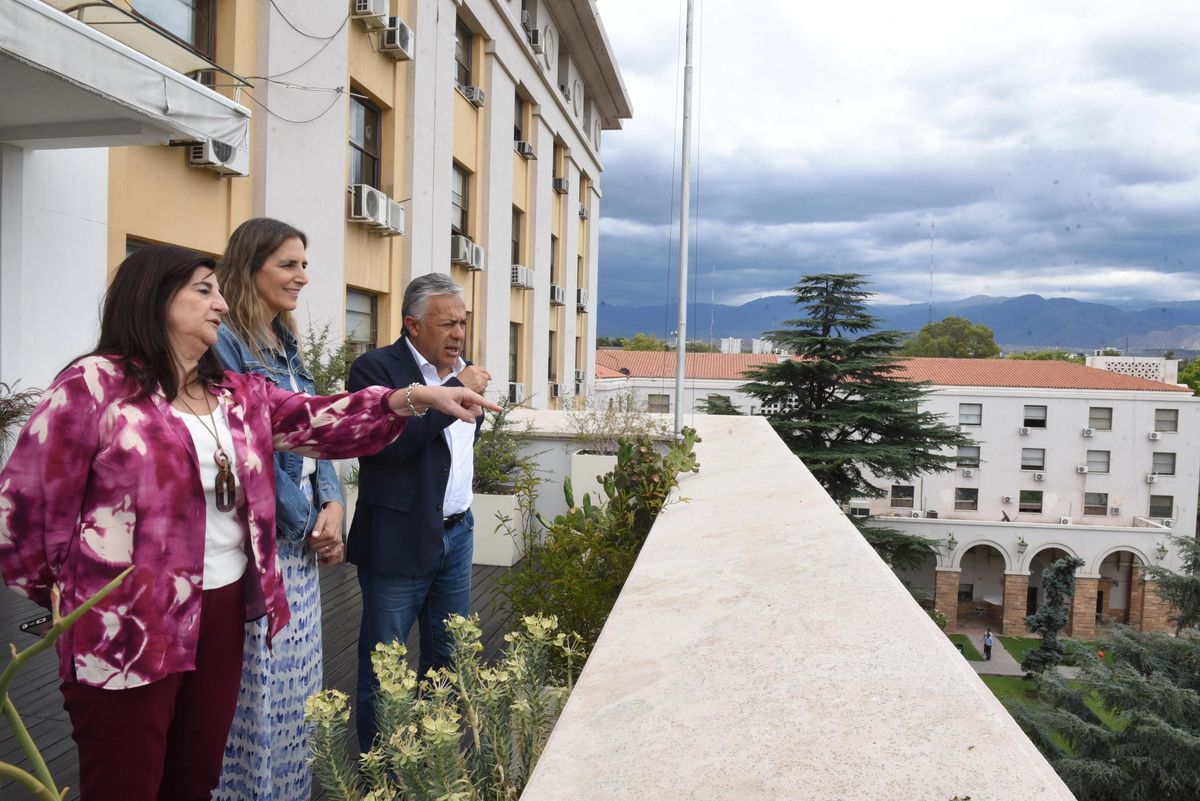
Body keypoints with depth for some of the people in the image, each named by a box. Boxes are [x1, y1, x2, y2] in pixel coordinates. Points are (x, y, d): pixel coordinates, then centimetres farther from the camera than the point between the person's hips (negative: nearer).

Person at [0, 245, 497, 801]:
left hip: (224, 610, 6)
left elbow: (320, 421, -1)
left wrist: (415, 397, -14)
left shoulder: (239, 395, 10)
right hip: (126, 627, -6)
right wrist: (62, 593, 2)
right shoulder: (95, 385, -10)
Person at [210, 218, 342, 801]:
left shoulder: (287, 346, 13)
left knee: (295, 681, 17)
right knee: (258, 688, 3)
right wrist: (309, 524, -11)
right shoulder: (225, 343, -13)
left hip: (303, 538, 8)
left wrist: (331, 505, -2)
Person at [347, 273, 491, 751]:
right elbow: (389, 442, -25)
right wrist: (455, 390, -22)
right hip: (400, 540, -7)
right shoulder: (376, 368, -11)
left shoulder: (461, 370, 10)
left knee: (448, 658, 17)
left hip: (457, 535, 7)